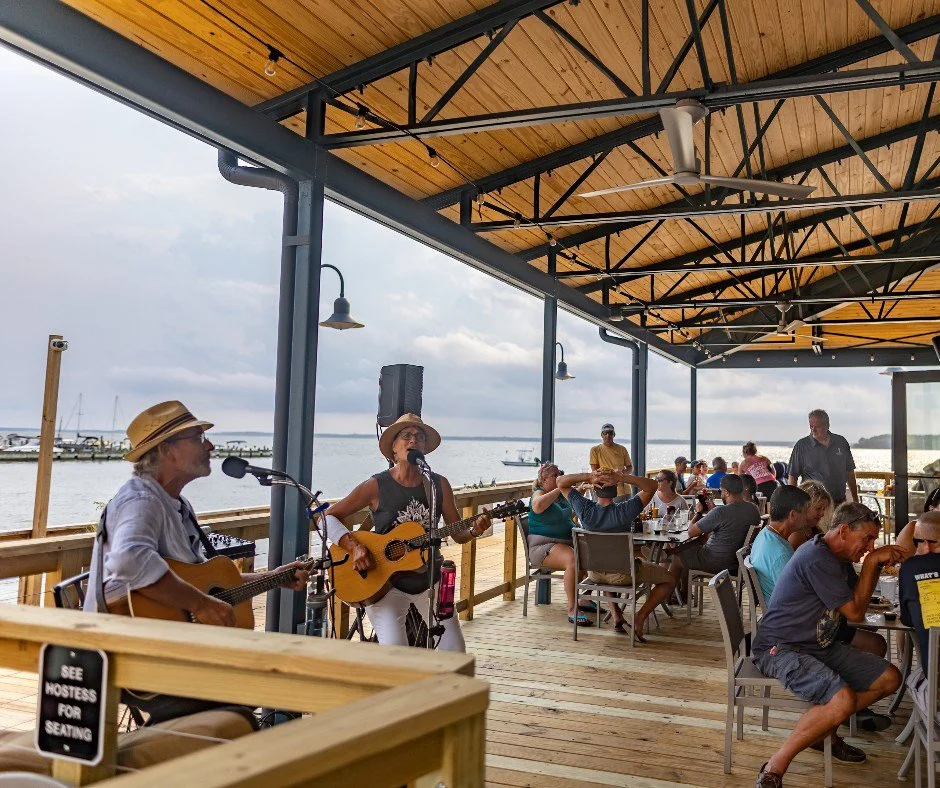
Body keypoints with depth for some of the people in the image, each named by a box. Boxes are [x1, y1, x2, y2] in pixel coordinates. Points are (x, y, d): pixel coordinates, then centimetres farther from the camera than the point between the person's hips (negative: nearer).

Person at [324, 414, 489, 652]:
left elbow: (459, 534, 9)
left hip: (430, 582, 4)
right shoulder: (377, 485, -7)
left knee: (455, 652, -6)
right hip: (385, 584, -4)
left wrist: (474, 530, -13)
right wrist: (354, 547, -19)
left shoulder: (439, 485, 4)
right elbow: (328, 516, -5)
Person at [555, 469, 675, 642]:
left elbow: (561, 482, -8)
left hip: (594, 573, 4)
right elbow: (652, 485, -17)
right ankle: (640, 617, -3)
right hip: (623, 574, -3)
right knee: (668, 581, 15)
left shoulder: (585, 509, -17)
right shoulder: (624, 511, -24)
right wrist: (622, 478, -28)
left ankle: (616, 615, 29)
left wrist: (588, 476, -23)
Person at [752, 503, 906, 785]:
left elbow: (858, 599, 18)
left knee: (890, 678, 7)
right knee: (843, 700, -32)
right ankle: (775, 768, -19)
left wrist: (878, 563, 4)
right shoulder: (816, 558, -21)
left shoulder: (838, 557, 12)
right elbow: (855, 611, -15)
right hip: (781, 648, -11)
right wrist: (871, 561, -10)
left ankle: (825, 732, 14)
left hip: (821, 645, 11)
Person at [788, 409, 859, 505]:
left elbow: (850, 472, 16)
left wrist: (855, 500, 16)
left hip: (840, 503, 3)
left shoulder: (841, 442, 9)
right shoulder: (802, 445, -1)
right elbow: (793, 476, 0)